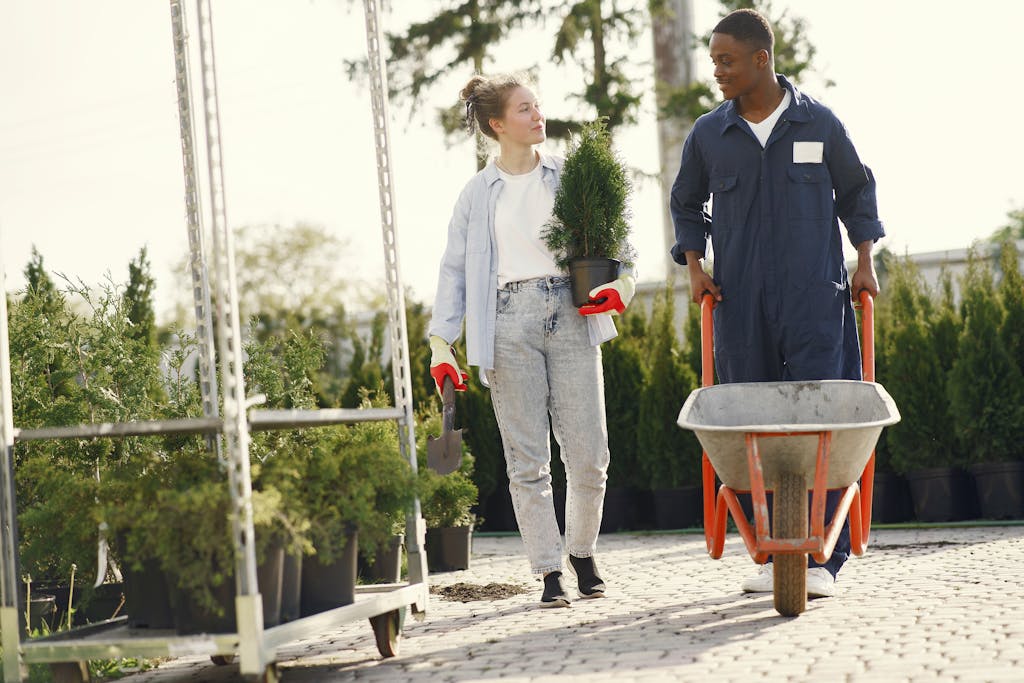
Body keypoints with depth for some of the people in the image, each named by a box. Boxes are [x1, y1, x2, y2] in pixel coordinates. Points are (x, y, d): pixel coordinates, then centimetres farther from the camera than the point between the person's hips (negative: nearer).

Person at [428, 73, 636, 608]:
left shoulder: (570, 176, 12)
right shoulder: (478, 193, 10)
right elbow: (454, 271, 10)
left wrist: (623, 284, -6)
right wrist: (442, 345, 1)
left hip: (570, 314, 1)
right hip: (510, 322, -1)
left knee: (588, 453, -2)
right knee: (527, 460, -2)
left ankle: (583, 553, 20)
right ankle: (550, 573, 5)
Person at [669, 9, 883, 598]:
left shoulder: (819, 123, 3)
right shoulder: (708, 134, 7)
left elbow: (857, 189, 17)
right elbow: (686, 205, 21)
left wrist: (866, 260, 9)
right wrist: (695, 264, 8)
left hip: (815, 299, -2)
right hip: (740, 305, 2)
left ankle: (822, 558, -6)